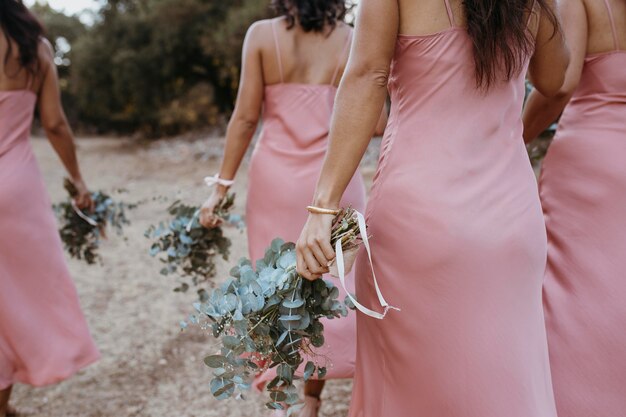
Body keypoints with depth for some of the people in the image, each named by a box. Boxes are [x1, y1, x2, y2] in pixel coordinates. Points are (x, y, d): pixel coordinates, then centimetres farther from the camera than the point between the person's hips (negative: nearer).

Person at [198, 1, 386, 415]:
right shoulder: (356, 40, 0)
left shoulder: (261, 34, -2)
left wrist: (222, 186, 0)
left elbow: (246, 117, -5)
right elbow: (376, 123, -1)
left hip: (275, 178, 0)